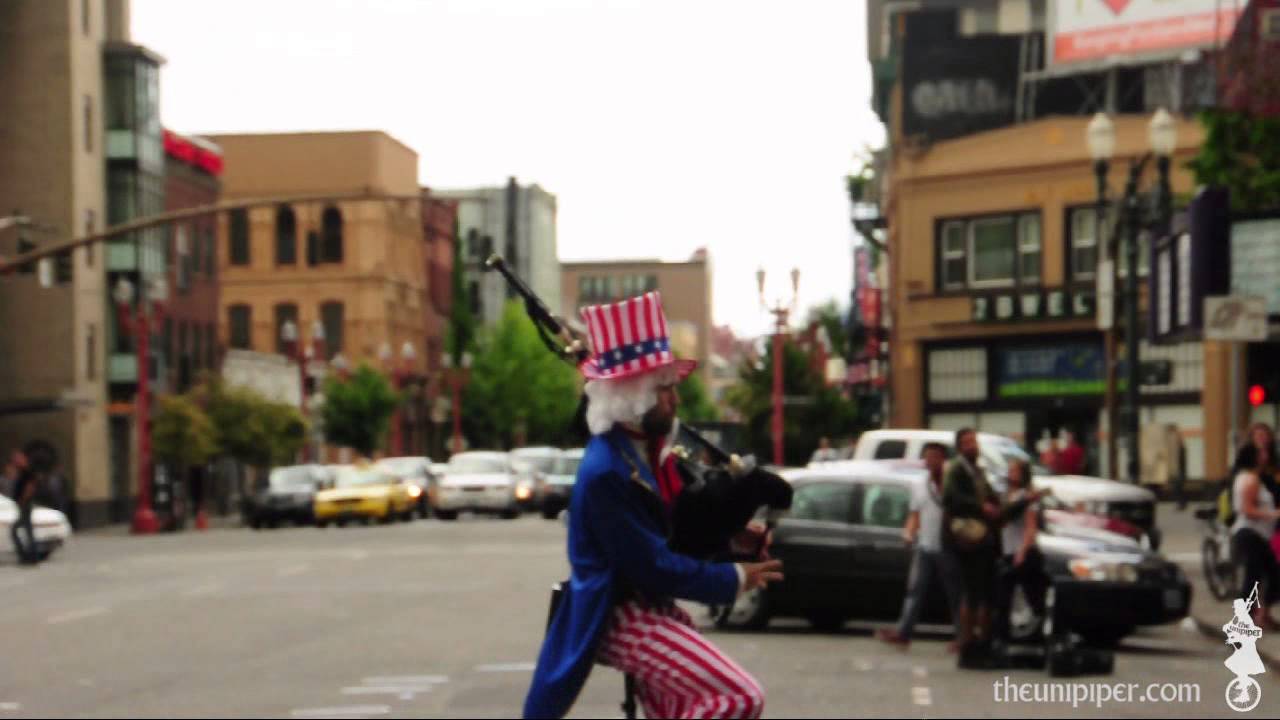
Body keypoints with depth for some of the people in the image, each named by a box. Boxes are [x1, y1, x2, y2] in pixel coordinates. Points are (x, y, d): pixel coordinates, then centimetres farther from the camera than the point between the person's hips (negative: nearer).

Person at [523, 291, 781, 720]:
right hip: (623, 618, -10)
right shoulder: (606, 473, -24)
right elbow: (654, 568, -23)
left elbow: (681, 518, 17)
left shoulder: (647, 448, 4)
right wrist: (736, 578, -15)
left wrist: (732, 532, -1)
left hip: (651, 608, 10)